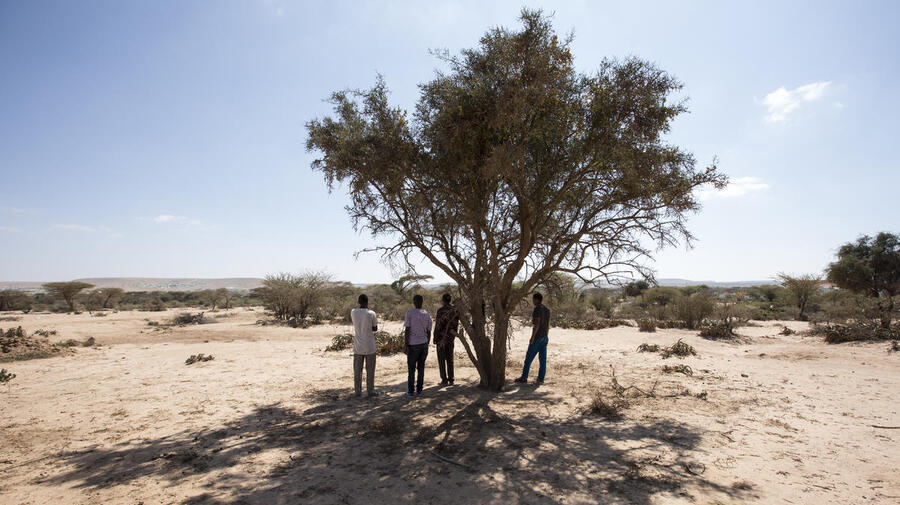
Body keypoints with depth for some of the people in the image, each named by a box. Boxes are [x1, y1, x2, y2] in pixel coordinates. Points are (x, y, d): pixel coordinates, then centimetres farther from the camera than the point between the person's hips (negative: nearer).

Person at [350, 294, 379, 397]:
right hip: (370, 346, -2)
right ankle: (370, 390, 14)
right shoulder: (371, 314, -12)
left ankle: (358, 391, 14)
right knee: (370, 370, 9)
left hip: (358, 347, 2)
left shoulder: (353, 312, -5)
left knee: (357, 370, 10)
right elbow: (375, 329, -2)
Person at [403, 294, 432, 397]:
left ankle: (410, 391, 8)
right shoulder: (427, 314, 4)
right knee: (421, 367, 10)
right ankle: (419, 390, 13)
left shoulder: (409, 313, -8)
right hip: (424, 343, 4)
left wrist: (406, 345, -7)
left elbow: (407, 330, -11)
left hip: (413, 344, -4)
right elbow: (429, 332, 8)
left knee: (411, 368, 5)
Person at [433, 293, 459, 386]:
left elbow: (438, 326, -15)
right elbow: (456, 324, 5)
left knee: (441, 360, 4)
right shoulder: (455, 310, 0)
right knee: (450, 359, 13)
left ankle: (444, 380, 6)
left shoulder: (440, 311, -16)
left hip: (442, 337, -5)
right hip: (451, 337, 5)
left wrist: (435, 339, -7)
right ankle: (451, 380, 15)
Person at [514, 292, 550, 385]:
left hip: (537, 337, -8)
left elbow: (537, 324, -21)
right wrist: (546, 336, 19)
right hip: (545, 337, 8)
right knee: (543, 359, 7)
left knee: (529, 357, 1)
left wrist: (532, 337, -19)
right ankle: (541, 379, 8)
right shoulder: (547, 309, 10)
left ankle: (524, 377, 7)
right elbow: (548, 324, 13)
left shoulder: (537, 309, -16)